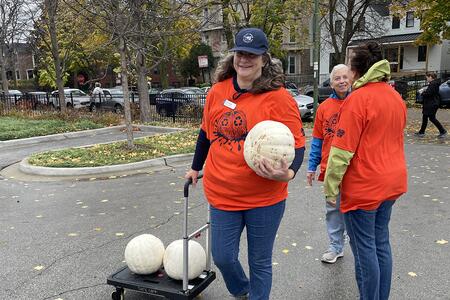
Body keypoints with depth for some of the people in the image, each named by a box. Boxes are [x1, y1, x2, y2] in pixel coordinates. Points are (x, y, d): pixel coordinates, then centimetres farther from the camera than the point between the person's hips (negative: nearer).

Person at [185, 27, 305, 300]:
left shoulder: (279, 97, -11)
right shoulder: (217, 92, 1)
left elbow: (297, 144, -10)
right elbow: (207, 133, 16)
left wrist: (287, 172, -29)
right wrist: (196, 168, 25)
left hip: (265, 198, -3)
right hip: (222, 194, 4)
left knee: (260, 263, 13)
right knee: (223, 257, 14)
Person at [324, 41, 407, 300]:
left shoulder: (358, 98, -16)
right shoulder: (396, 97, 8)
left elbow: (342, 150, -18)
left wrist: (331, 187, -10)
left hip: (363, 186, -8)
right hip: (392, 182, 8)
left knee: (365, 248, 3)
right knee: (381, 242, 17)